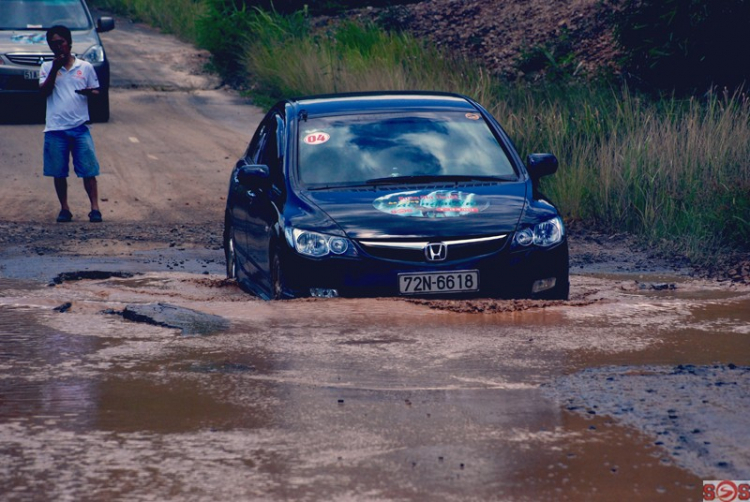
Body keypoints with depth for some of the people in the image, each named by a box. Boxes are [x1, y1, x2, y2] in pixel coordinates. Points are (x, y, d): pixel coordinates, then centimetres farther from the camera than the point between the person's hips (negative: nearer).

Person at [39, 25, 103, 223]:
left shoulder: (85, 67, 8)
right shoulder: (47, 68, 9)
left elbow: (96, 91, 11)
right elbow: (44, 91, -4)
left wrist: (89, 92, -11)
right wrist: (55, 69, -10)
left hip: (80, 126, -1)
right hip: (55, 128, 1)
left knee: (88, 170, -4)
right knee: (59, 173, 4)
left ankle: (95, 208, -2)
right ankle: (64, 209, 14)